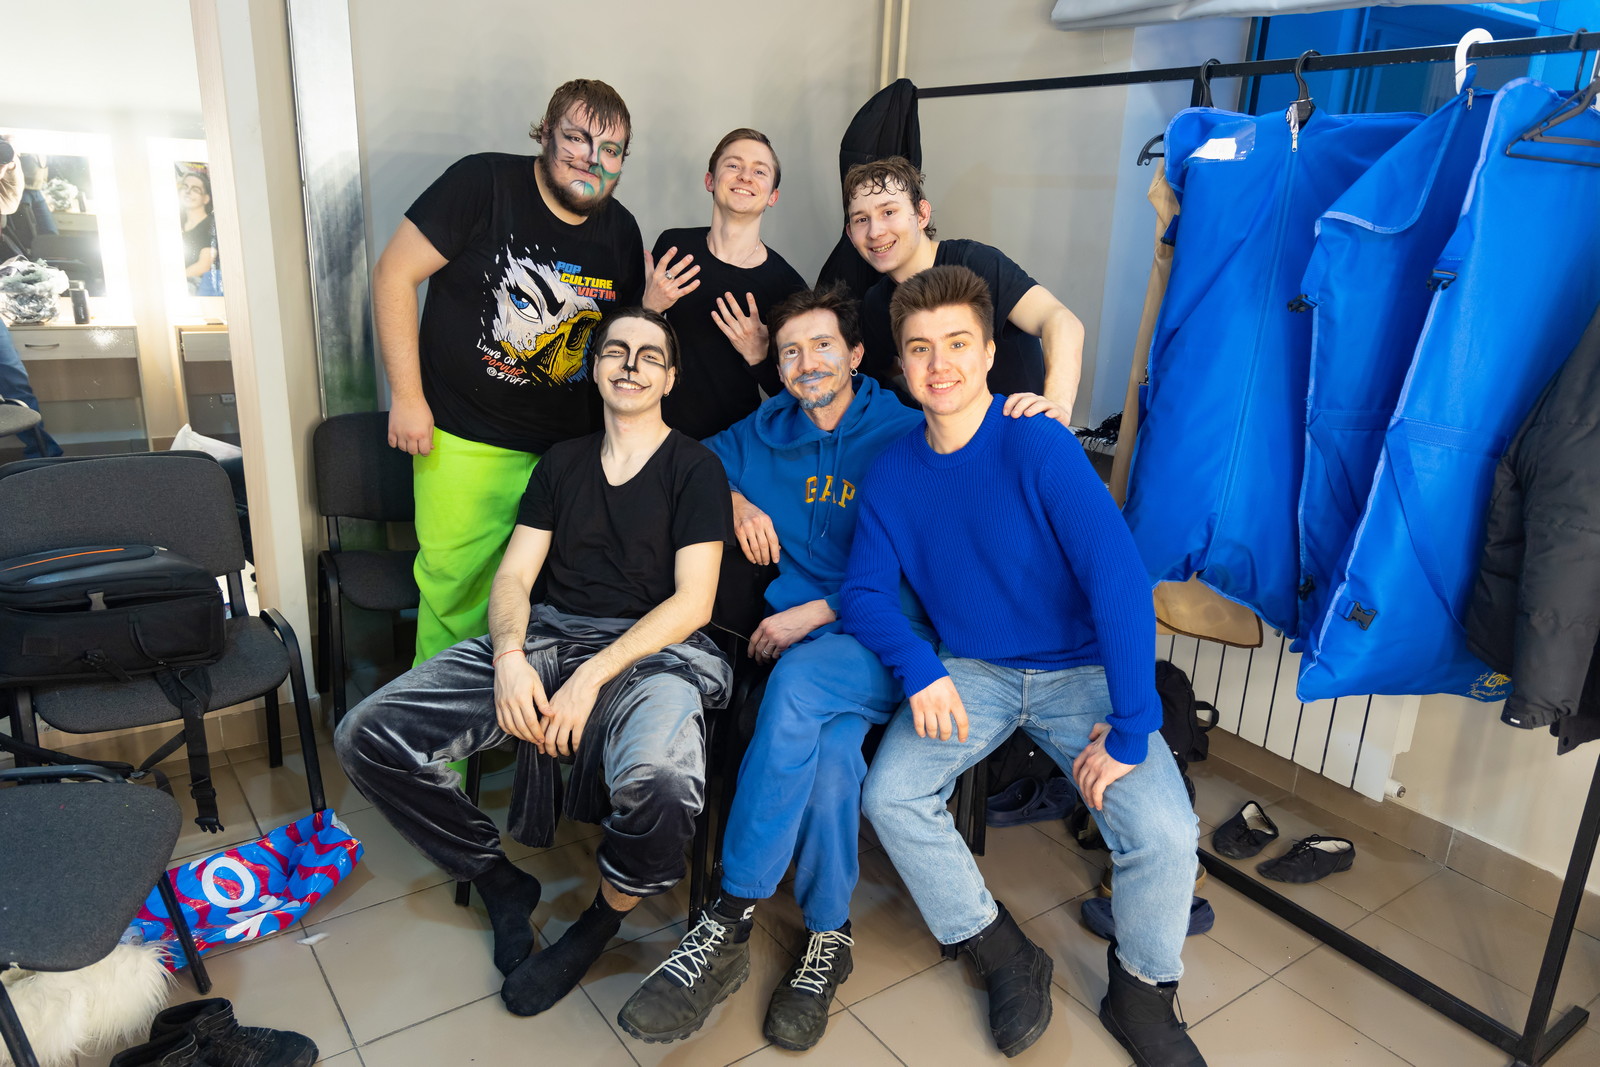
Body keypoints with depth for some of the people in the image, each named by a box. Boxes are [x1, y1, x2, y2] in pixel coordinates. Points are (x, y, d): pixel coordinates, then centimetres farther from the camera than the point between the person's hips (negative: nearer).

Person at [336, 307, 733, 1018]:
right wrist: (509, 658, -12)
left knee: (657, 784, -39)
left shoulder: (695, 468, 3)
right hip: (547, 635, 5)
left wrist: (592, 677, -17)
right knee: (367, 737, -12)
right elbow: (514, 576, 10)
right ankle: (501, 883, 9)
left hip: (652, 650, -5)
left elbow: (692, 602, -7)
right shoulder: (563, 462, 18)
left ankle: (602, 921, -3)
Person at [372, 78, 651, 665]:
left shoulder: (621, 233, 5)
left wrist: (654, 306, -7)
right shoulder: (485, 183, -9)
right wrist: (406, 395, -10)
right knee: (454, 585, 5)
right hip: (464, 441, -4)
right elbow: (394, 273, -8)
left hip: (568, 446, 4)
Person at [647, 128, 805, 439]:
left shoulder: (787, 284, -12)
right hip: (663, 426, 2)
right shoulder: (673, 246, -5)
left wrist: (758, 356, -21)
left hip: (737, 437, -1)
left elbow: (788, 392, -4)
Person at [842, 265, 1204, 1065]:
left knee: (1163, 833, -22)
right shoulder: (892, 474, -2)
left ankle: (1143, 992, 11)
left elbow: (1120, 582, -23)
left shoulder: (1038, 447, -17)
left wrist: (1130, 730, -26)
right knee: (889, 795, -20)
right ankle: (1005, 958, 6)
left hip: (1080, 669, -3)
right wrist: (918, 666, -22)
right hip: (969, 672, 3)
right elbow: (864, 593, -2)